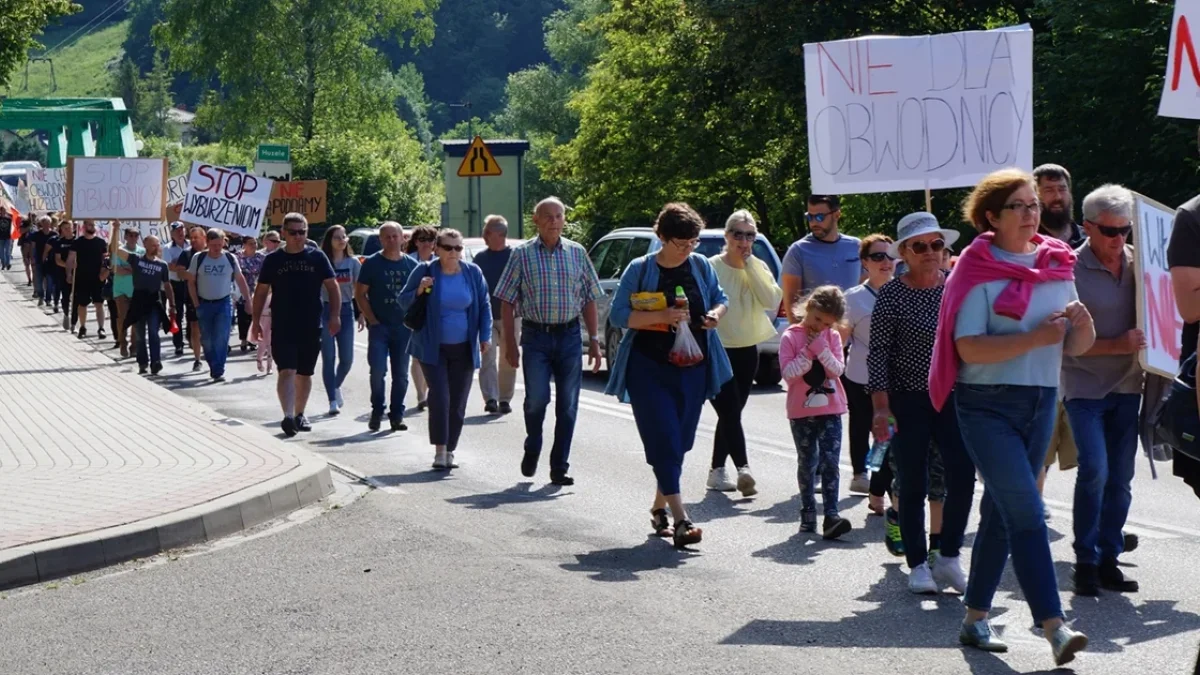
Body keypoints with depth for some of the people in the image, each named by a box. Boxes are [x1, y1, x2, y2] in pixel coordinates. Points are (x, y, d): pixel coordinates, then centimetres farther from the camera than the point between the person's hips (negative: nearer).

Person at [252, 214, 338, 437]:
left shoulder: (317, 257, 4)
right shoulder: (273, 260, 3)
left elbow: (332, 286, 4)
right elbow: (261, 291, 9)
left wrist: (335, 315, -7)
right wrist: (256, 321, 5)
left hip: (311, 326, 2)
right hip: (282, 327, -2)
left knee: (305, 373, 12)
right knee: (287, 371, -14)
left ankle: (299, 414, 28)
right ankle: (288, 416, -25)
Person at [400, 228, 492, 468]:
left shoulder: (473, 272, 3)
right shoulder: (425, 271, -3)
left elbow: (484, 305, 12)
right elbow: (404, 301, 3)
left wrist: (485, 336, 4)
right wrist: (419, 291, -17)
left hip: (463, 349, 2)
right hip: (433, 347, -2)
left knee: (458, 401, 4)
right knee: (439, 396, -13)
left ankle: (450, 451, 13)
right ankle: (440, 449, -7)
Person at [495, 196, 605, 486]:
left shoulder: (577, 253, 7)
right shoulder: (522, 254, 1)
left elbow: (589, 299, 11)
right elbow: (508, 302, 1)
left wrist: (594, 340, 6)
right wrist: (510, 343, -4)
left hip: (569, 335, 2)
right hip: (535, 335, -2)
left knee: (567, 405, 2)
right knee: (536, 399, -7)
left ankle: (559, 467, 10)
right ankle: (532, 449, 21)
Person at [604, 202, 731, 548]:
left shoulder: (701, 266, 6)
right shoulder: (640, 269, -6)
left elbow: (719, 298, 20)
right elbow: (618, 314, -9)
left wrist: (716, 313, -4)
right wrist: (661, 316, -21)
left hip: (692, 368, 4)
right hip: (649, 368, -4)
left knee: (679, 442, 9)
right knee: (663, 441, -12)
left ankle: (659, 506, 28)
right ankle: (681, 520, -16)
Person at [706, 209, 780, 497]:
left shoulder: (759, 268, 7)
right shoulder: (712, 267, -9)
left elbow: (771, 300, -11)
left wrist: (749, 264, -11)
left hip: (747, 351, 6)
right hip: (718, 351, -6)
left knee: (731, 413, 11)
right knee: (730, 412, -15)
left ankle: (717, 470, 20)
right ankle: (743, 469, -25)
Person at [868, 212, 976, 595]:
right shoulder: (892, 295, -6)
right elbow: (878, 353, -7)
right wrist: (881, 408, -14)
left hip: (952, 396, 3)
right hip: (907, 401, -3)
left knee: (962, 477, -7)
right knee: (913, 485, 3)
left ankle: (948, 556, 8)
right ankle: (918, 564, 13)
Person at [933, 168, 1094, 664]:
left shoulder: (1057, 265, 10)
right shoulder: (978, 270, -8)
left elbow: (1076, 347, 12)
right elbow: (969, 348, -18)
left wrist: (1082, 324, -11)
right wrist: (1037, 337, -24)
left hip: (1042, 402, 6)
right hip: (987, 404, -6)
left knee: (1001, 511, 13)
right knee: (1025, 512, -14)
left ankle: (975, 619, 23)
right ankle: (1054, 627, -18)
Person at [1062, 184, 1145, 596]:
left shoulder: (1138, 261, 4)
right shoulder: (1071, 270, -11)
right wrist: (1117, 345, -21)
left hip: (1127, 385, 5)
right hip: (1085, 386, -5)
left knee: (1121, 476, 6)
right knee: (1094, 470, -15)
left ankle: (1108, 559, 15)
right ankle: (1085, 562, -4)